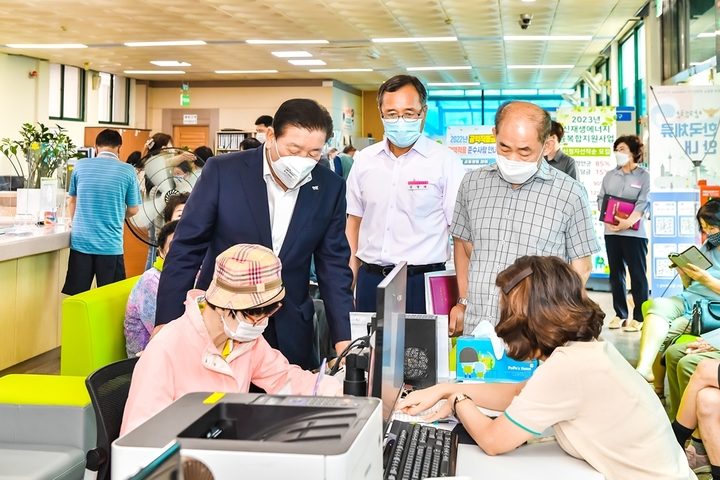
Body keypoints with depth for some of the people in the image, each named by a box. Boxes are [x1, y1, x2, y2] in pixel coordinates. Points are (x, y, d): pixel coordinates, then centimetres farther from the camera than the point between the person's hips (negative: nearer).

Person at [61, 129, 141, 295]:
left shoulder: (80, 166, 3)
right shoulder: (127, 171, -5)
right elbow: (133, 210, 5)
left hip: (81, 242, 2)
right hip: (110, 245, -2)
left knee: (76, 297, 7)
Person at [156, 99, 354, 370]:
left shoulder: (330, 189, -3)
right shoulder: (222, 172, -11)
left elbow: (334, 266, 1)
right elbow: (185, 250, -8)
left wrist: (343, 339, -7)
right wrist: (165, 323, -11)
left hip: (289, 335, 2)